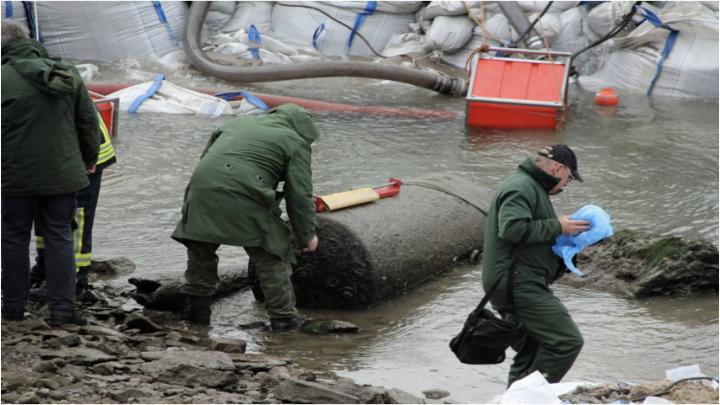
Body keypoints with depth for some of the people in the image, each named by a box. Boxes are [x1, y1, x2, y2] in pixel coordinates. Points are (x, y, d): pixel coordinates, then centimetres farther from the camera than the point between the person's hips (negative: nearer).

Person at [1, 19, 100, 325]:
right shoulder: (67, 75, 4)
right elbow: (88, 121, 10)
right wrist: (89, 159, 23)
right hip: (61, 173, 4)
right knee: (59, 238, 9)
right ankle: (62, 310, 6)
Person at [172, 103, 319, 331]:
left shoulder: (238, 124, 30)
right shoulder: (295, 143, 13)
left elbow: (205, 159, 31)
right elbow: (299, 195, 7)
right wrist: (307, 235, 16)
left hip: (202, 190, 5)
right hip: (244, 199, -5)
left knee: (201, 252, 25)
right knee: (270, 258, 8)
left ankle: (197, 308, 28)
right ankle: (282, 316, 10)